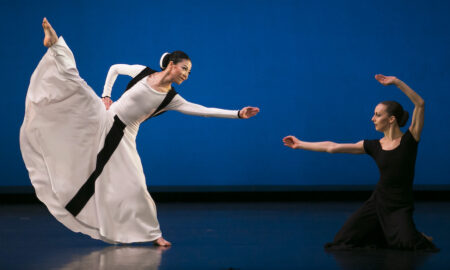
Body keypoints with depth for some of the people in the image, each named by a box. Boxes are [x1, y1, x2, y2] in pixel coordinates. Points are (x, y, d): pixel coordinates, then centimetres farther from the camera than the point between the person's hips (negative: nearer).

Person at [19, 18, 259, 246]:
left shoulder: (172, 99, -1)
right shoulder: (143, 72, -3)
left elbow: (202, 110, -7)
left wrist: (237, 114, -12)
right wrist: (105, 96, 3)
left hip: (122, 136, 1)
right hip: (104, 120, -1)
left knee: (134, 184, -4)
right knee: (74, 83, -18)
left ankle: (152, 233, 9)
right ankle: (55, 44, -2)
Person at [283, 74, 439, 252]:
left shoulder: (409, 140, -7)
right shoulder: (374, 146, 2)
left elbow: (420, 104, -18)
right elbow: (332, 147, 5)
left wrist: (396, 82, -23)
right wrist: (300, 144, 8)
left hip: (400, 206, -4)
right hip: (378, 202, 4)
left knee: (406, 242, -30)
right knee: (341, 242, -5)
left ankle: (415, 236, 9)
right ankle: (384, 234, 19)